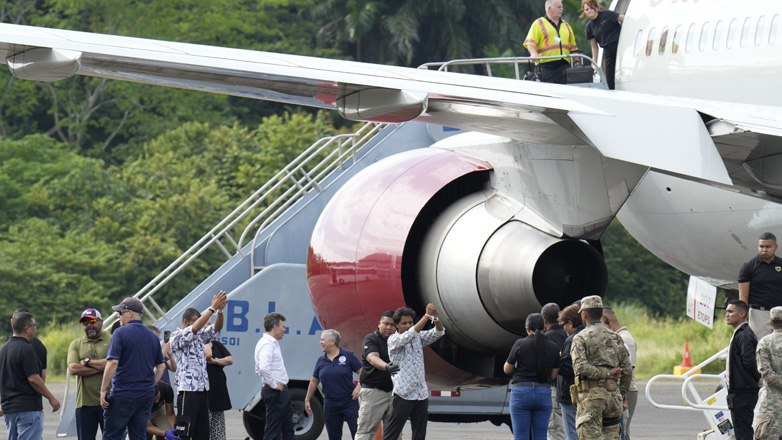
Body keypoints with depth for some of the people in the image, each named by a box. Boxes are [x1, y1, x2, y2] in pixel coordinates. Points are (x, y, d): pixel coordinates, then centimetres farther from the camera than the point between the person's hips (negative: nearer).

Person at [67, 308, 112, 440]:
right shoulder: (76, 344, 12)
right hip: (85, 403, 2)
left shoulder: (112, 341, 4)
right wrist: (101, 367, -9)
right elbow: (72, 368, -5)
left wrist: (87, 362, -6)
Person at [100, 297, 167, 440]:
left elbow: (113, 363, -17)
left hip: (123, 395, -6)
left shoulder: (121, 333, -9)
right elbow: (161, 366, 19)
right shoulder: (152, 336, 12)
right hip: (146, 396, 6)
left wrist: (103, 390, -13)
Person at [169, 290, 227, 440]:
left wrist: (220, 310, -11)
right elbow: (195, 328, -20)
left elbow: (216, 328, 10)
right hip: (187, 390, -8)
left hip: (203, 389, 8)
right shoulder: (177, 336, -6)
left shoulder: (200, 336, 17)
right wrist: (213, 308, -22)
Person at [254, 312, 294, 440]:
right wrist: (273, 385, -20)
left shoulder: (273, 343, 17)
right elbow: (263, 368, -32)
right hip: (275, 394, -11)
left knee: (288, 429, 14)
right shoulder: (267, 344, -16)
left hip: (281, 392, 11)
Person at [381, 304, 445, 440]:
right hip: (403, 394, -6)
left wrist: (435, 317, -13)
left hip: (422, 393, 6)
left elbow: (438, 333, 7)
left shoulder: (418, 337, 13)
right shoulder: (393, 340, -5)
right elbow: (410, 334, -22)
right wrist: (427, 315, -23)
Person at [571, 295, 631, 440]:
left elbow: (581, 367, -17)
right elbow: (627, 370, 12)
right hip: (613, 394, 5)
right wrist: (622, 394, 18)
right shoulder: (615, 338, 14)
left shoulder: (581, 338, -2)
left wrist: (606, 373, -10)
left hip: (590, 396, -5)